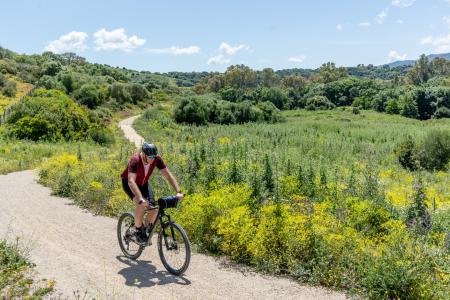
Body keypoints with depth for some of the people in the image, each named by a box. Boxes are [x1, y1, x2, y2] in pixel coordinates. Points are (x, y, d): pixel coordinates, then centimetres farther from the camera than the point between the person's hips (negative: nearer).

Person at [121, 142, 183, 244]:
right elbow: (131, 182, -46)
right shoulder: (135, 160, -36)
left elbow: (168, 175, -22)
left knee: (154, 209, -14)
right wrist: (141, 199, -59)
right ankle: (137, 230, -8)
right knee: (141, 204, -31)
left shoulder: (157, 159, -24)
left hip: (143, 183, 4)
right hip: (128, 183, -4)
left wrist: (178, 192, -34)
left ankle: (145, 230, 13)